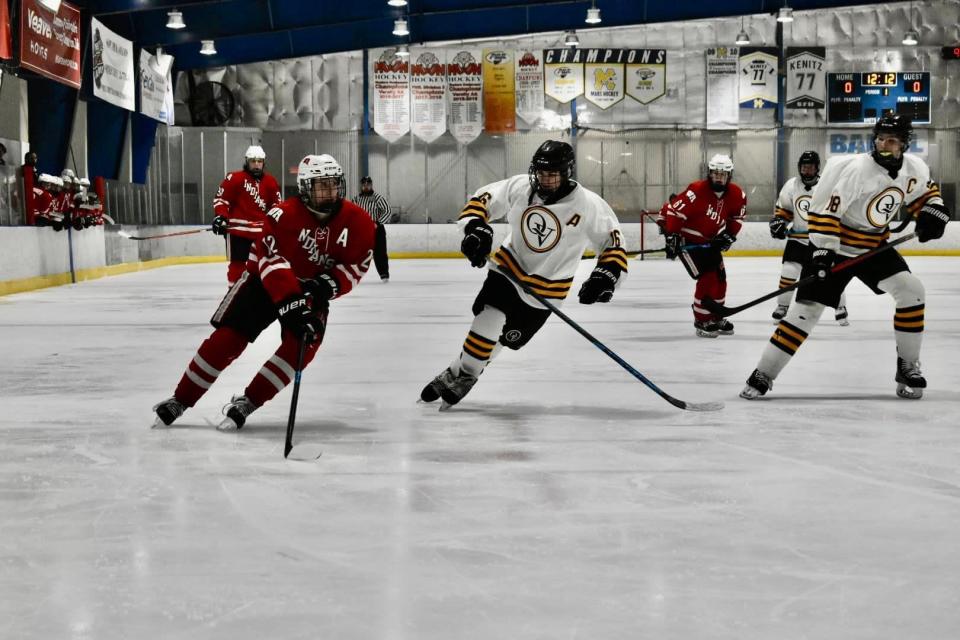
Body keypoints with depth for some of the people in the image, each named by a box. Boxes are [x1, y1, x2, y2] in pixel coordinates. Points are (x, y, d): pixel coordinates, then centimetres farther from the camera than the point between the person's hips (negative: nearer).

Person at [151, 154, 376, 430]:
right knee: (227, 337, -10)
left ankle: (247, 402, -9)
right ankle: (180, 400, 3)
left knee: (303, 344, -20)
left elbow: (356, 265, -8)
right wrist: (290, 303, -44)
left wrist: (327, 285, -26)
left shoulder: (357, 222, -14)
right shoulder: (284, 215, -26)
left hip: (312, 291, 3)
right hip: (266, 280, -3)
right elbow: (272, 262, -33)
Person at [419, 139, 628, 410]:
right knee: (489, 318, -19)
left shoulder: (588, 205, -20)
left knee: (506, 337, 4)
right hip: (509, 266, 1)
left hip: (546, 288, -1)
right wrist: (476, 228, -22)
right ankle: (455, 372, -5)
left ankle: (465, 375, 22)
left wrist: (606, 276, -25)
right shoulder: (519, 187, -14)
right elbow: (482, 199, -4)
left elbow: (613, 241, -11)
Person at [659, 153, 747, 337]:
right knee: (707, 278, -15)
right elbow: (673, 211, -25)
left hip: (710, 241, 7)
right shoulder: (696, 191, -28)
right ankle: (701, 321, -1)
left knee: (720, 278, 10)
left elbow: (737, 215, 12)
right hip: (687, 241, -7)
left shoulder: (736, 194, -7)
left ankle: (716, 317, 28)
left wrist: (730, 234, 3)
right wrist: (671, 237, -24)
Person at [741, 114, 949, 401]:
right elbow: (826, 208, -25)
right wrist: (823, 248, -30)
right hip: (834, 246, -6)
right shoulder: (858, 169, -26)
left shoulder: (915, 168, -6)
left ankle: (908, 366, 4)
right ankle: (763, 374, -4)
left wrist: (933, 211, -4)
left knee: (911, 289, -11)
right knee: (807, 309, -10)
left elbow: (925, 190, 16)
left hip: (875, 246, 6)